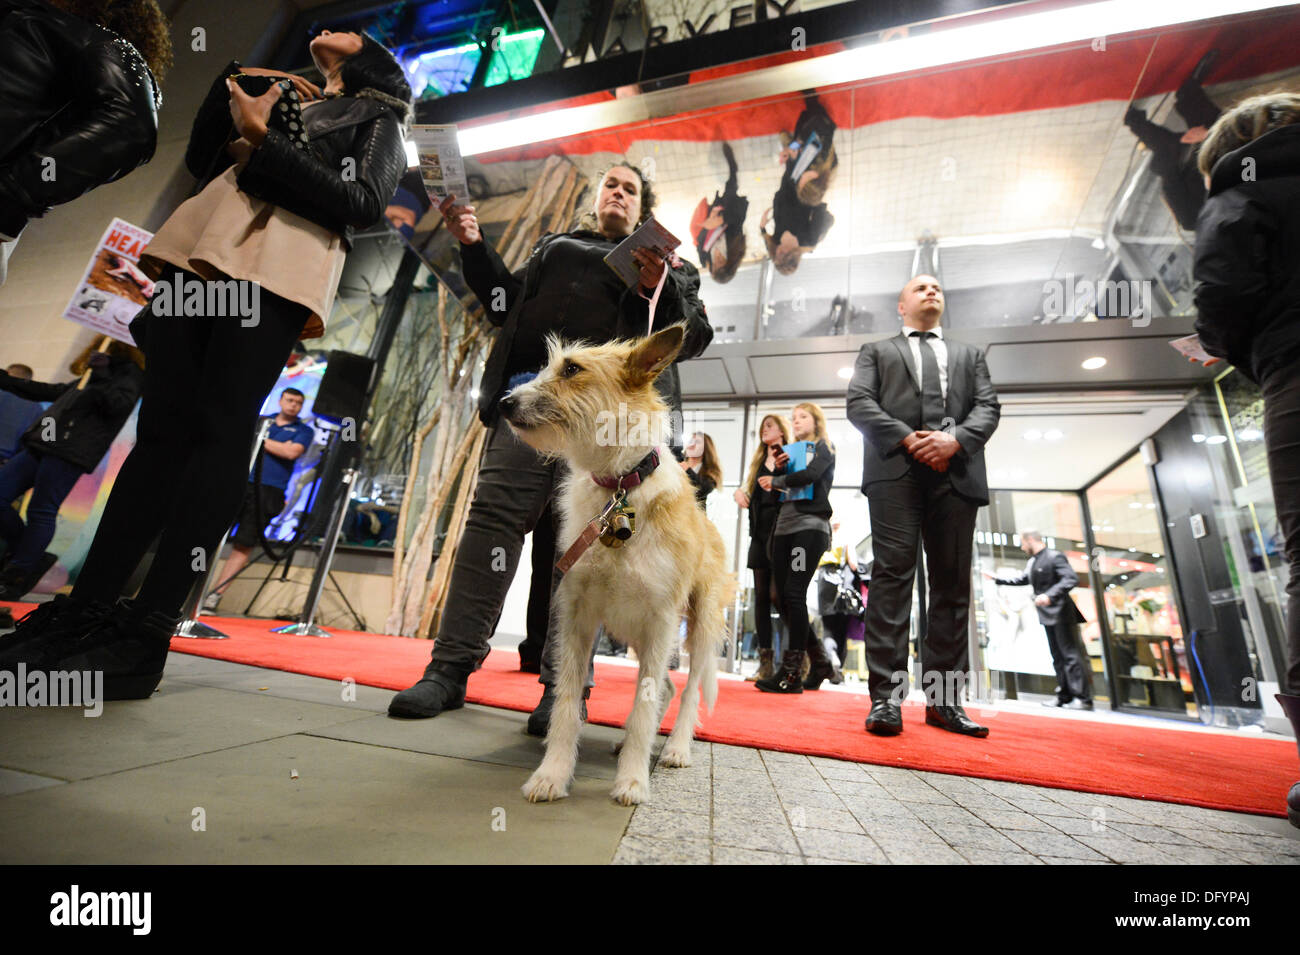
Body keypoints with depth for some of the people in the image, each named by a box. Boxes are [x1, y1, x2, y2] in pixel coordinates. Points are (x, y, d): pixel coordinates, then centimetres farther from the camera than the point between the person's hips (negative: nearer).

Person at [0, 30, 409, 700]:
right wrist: (235, 83, 22)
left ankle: (146, 633, -16)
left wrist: (261, 140, -2)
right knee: (162, 429, -4)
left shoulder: (377, 119, 19)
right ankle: (84, 613, -3)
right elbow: (200, 159, 27)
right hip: (202, 254, 6)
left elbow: (360, 204, 0)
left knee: (219, 433, -17)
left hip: (276, 271, -5)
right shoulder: (287, 99, 35)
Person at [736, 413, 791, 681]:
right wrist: (739, 492, 4)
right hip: (760, 533, 6)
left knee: (778, 594, -12)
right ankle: (765, 663, 10)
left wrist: (780, 469, -22)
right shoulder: (758, 463, 22)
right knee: (761, 596, 4)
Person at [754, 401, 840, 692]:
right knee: (783, 598, 2)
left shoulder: (823, 448, 9)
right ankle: (821, 663, 15)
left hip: (810, 525, -6)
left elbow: (810, 475, -11)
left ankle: (791, 673, -12)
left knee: (794, 594, -16)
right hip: (784, 526, 7)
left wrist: (776, 480, -1)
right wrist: (779, 467, 0)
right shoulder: (789, 450, 26)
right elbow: (771, 487, 16)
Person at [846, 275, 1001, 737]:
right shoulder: (876, 351, 23)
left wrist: (955, 439, -8)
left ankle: (942, 698, 8)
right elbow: (859, 403, 6)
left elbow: (988, 407, 14)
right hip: (895, 471, -3)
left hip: (956, 473, 3)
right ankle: (886, 697, -10)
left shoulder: (969, 355, 29)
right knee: (892, 574, -11)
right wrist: (908, 440, -9)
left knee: (952, 583, 1)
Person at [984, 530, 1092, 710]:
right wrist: (996, 579, 27)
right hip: (1048, 616, 9)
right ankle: (1064, 695, 20)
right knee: (1057, 657, 13)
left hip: (1061, 615, -9)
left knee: (1071, 654, -5)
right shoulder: (1032, 562, 15)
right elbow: (1021, 579, 27)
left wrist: (1050, 596, -32)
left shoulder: (1054, 556, -12)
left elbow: (1072, 579, -23)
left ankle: (1083, 697, 0)